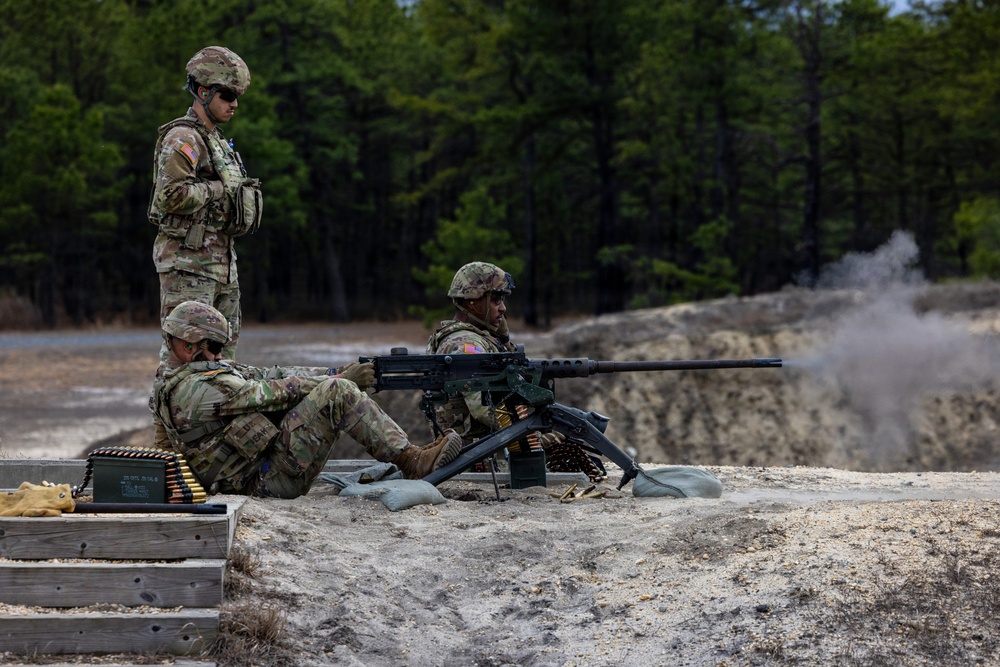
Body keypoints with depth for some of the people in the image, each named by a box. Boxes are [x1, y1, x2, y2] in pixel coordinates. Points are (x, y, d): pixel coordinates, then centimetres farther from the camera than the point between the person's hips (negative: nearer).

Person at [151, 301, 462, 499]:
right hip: (267, 480, -10)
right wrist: (340, 379, -8)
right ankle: (413, 460, -17)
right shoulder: (194, 389, -16)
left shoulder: (207, 373, 17)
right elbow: (270, 394, -15)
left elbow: (269, 375, 11)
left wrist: (335, 373, 2)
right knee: (337, 392, -18)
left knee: (330, 383, 10)